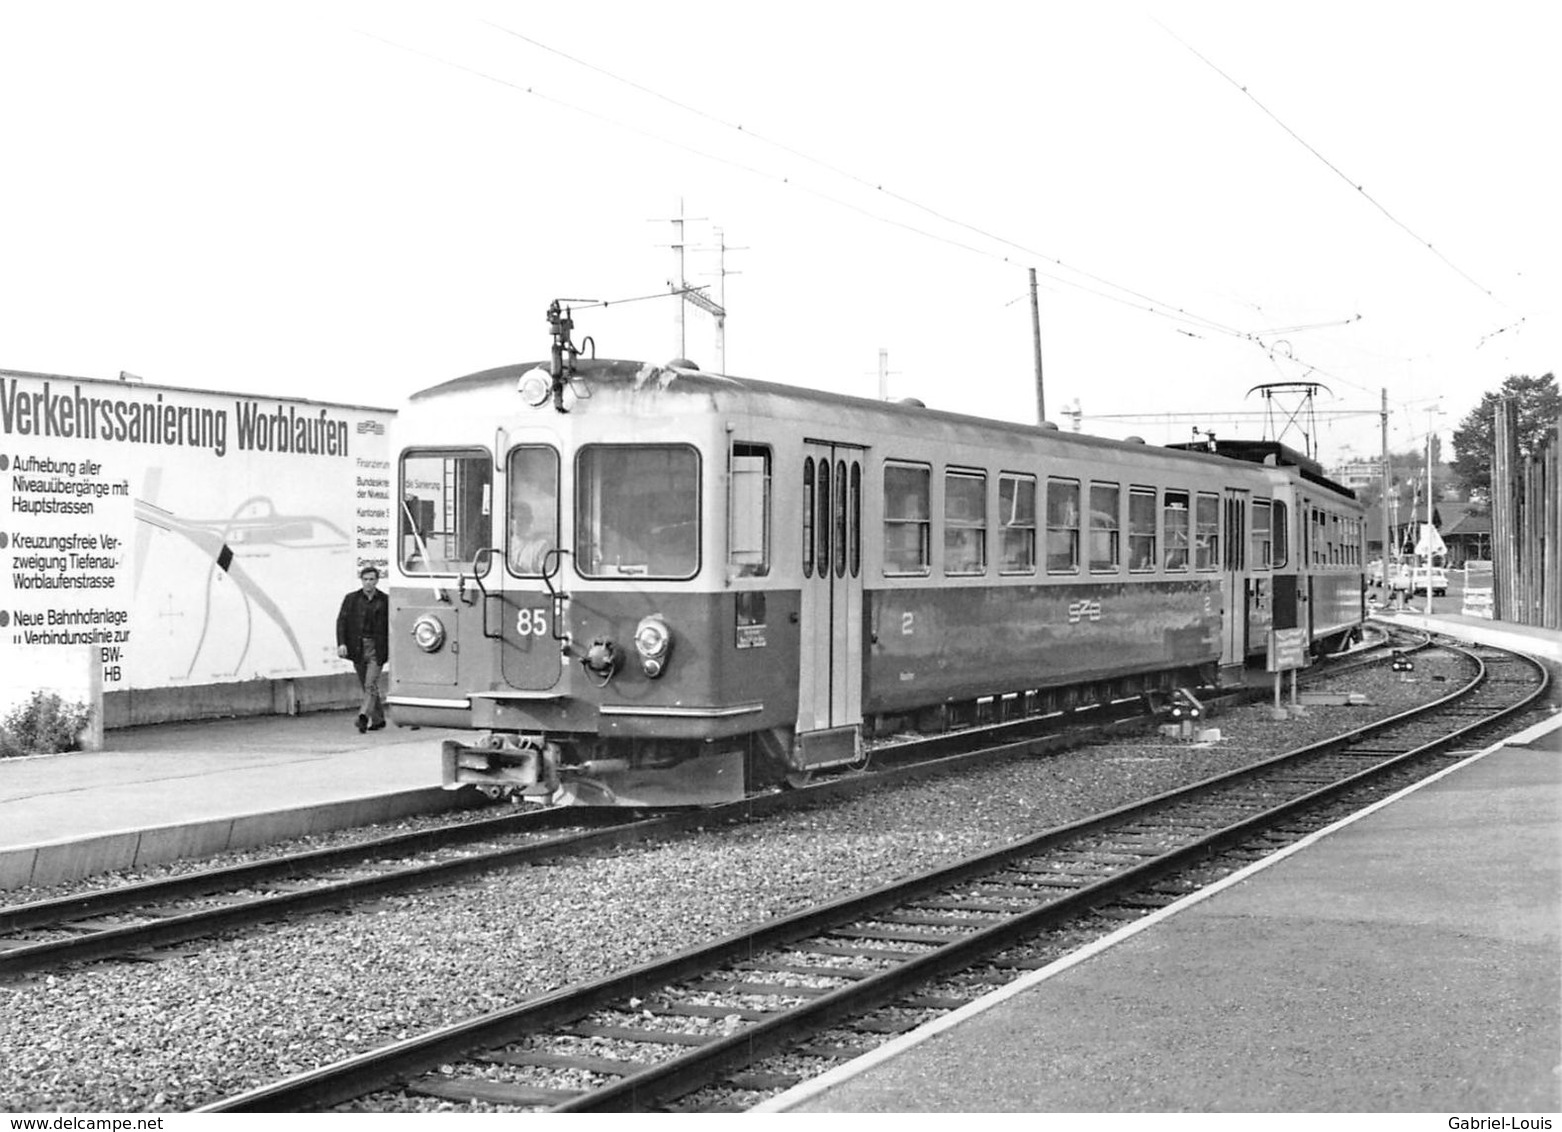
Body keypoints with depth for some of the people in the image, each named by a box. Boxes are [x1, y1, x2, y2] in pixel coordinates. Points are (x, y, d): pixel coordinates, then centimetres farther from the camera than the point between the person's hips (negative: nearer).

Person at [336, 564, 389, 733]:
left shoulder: (384, 601, 1)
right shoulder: (351, 599, 5)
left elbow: (391, 626, 4)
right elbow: (341, 621, 1)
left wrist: (390, 649, 0)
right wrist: (341, 643, -12)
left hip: (376, 649, -3)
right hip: (357, 648, 3)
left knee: (370, 685, -14)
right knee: (367, 687, 11)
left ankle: (363, 716, -23)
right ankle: (378, 719, 21)